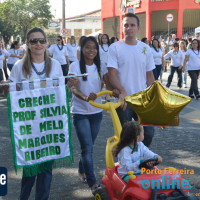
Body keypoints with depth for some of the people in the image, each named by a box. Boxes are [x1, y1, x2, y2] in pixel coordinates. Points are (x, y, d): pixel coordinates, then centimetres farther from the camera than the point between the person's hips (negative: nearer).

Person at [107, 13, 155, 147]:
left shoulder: (146, 49, 7)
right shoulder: (115, 48, -4)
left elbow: (149, 75, 11)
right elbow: (112, 74, -11)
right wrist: (122, 92, -25)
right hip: (123, 101, -3)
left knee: (148, 132, 4)